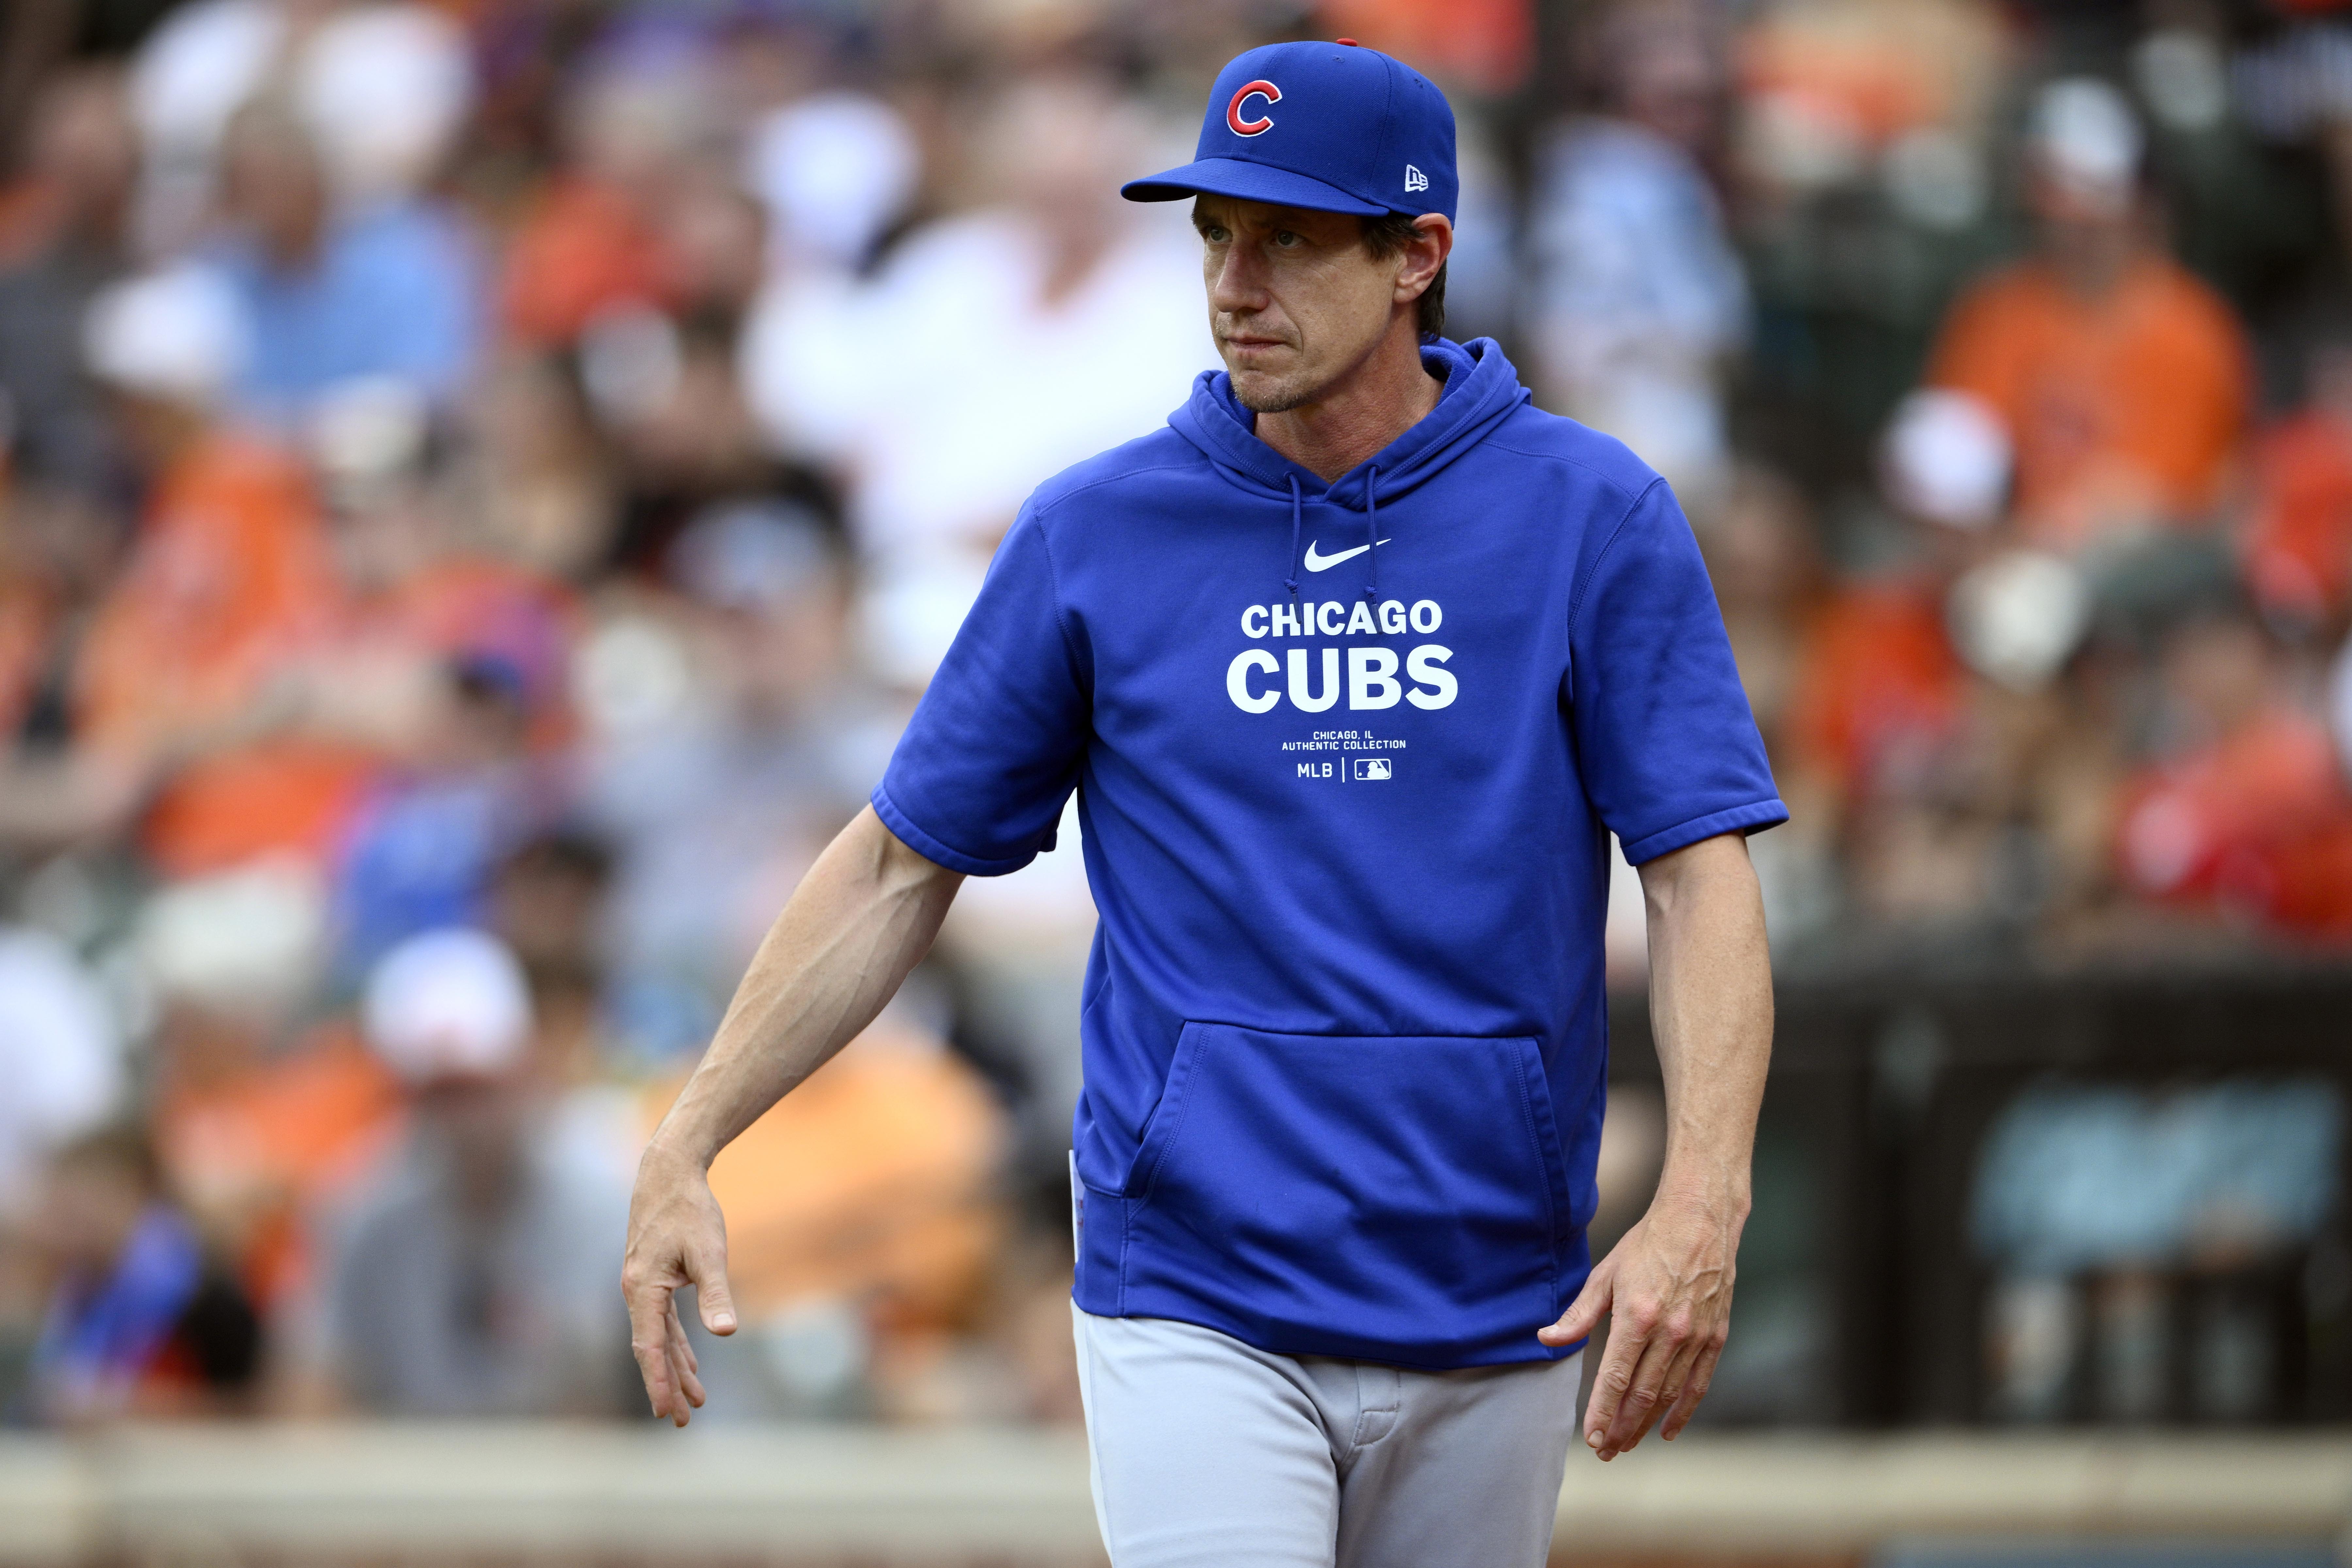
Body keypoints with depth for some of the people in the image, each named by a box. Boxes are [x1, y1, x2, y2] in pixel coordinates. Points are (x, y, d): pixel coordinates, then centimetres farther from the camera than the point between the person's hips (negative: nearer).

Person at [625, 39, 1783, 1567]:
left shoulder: (1594, 518, 0)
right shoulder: (1097, 532, 3)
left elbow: (1703, 871, -6)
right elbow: (904, 864, 8)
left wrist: (1701, 1207, -21)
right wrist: (687, 1145, -1)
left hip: (1494, 1317, 1)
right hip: (1193, 1308, -1)